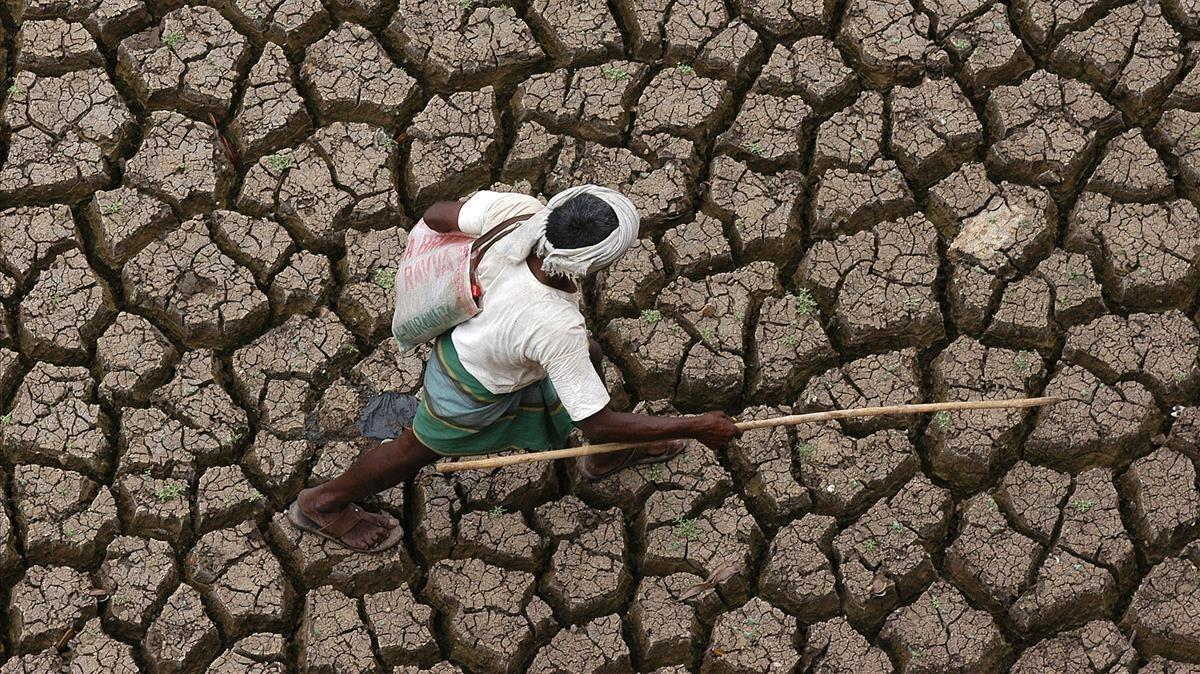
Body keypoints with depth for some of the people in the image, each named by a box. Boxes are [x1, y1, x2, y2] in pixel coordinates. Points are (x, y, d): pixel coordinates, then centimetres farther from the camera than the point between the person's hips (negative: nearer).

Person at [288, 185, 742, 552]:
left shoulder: (519, 212, -34)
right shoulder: (557, 331, -45)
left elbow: (436, 215, -15)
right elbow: (600, 423, -33)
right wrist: (698, 427, -25)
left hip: (469, 328, 6)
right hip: (475, 388, -6)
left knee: (587, 355, 24)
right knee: (420, 449, 22)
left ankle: (609, 457, 52)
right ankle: (323, 504, 48)